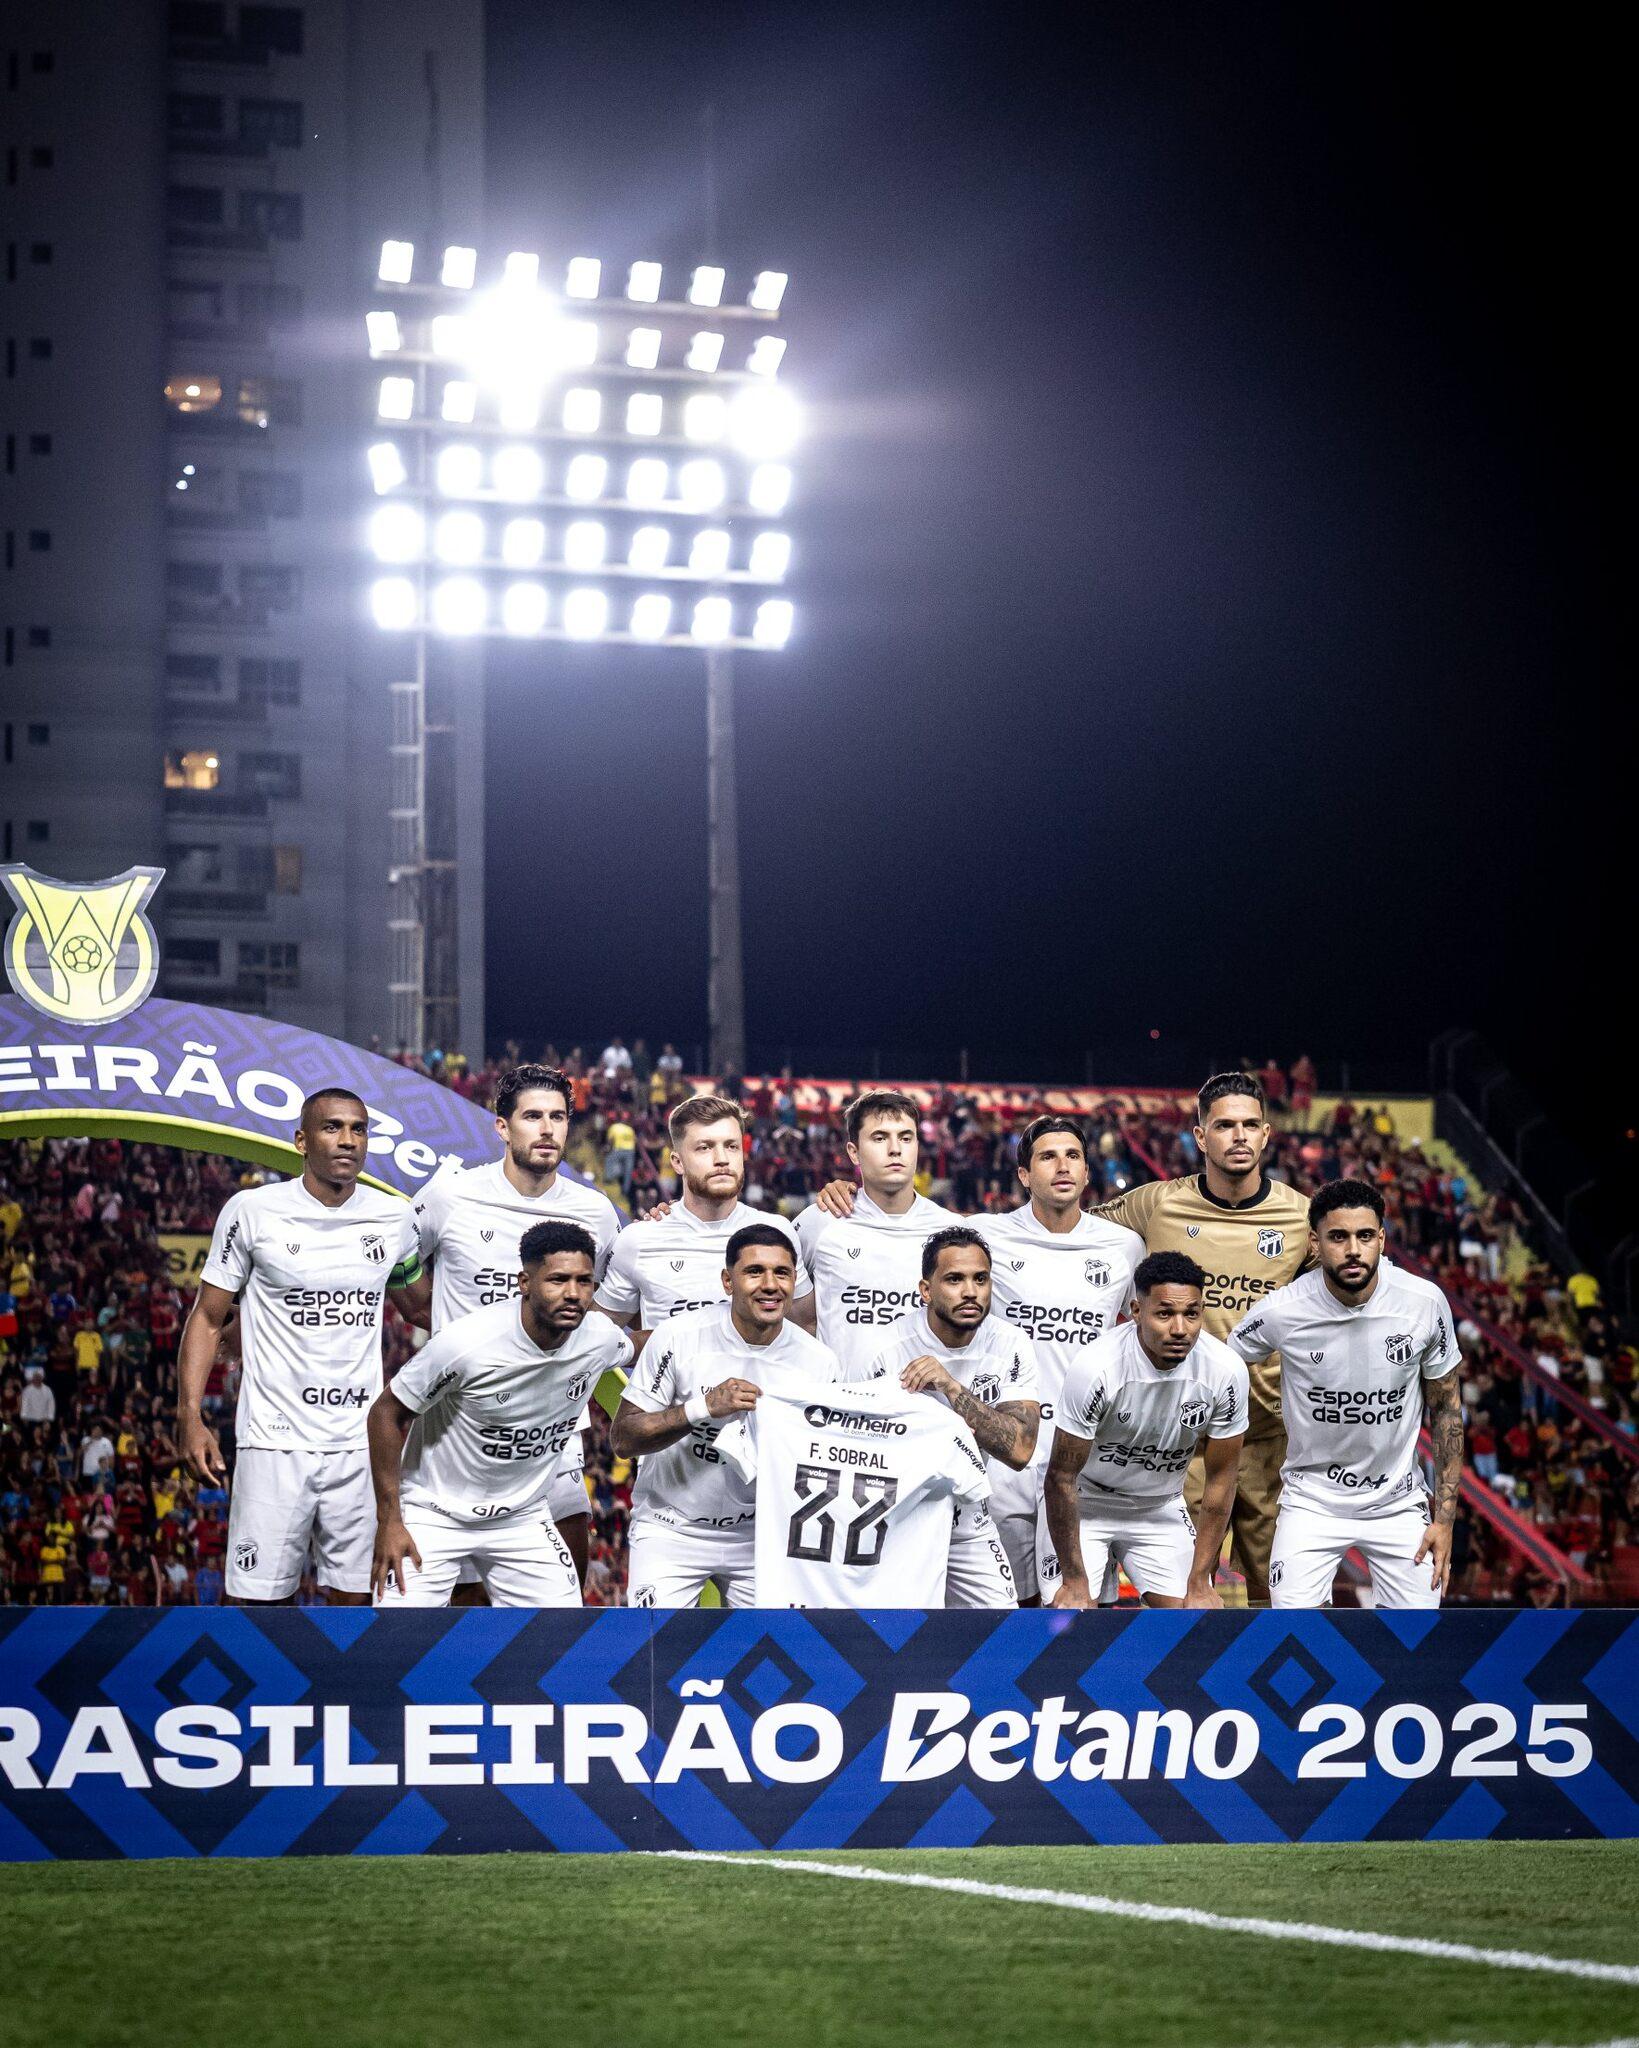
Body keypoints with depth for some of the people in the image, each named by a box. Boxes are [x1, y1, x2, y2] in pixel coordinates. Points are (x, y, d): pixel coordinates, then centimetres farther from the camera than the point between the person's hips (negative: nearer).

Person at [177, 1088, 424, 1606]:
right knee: (260, 1598, -3)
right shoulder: (253, 1212, -3)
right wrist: (190, 1416, -7)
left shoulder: (394, 1218, 7)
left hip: (361, 1443, 3)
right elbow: (208, 1317, 2)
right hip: (275, 1441, -3)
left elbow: (422, 1307, 23)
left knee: (356, 1598, 4)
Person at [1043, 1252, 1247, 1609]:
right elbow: (1062, 1477, -20)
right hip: (1087, 1503, -3)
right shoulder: (1096, 1366, -30)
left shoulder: (1226, 1371, -21)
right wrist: (1075, 1582, -17)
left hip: (1161, 1509, 3)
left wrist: (1199, 1585, -9)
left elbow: (1220, 1478, -9)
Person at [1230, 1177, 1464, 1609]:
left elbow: (1446, 1408, 0)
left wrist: (1445, 1519, -2)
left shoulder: (1425, 1302, -12)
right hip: (1312, 1502, -2)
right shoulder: (1282, 1311, -17)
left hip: (1398, 1502, 2)